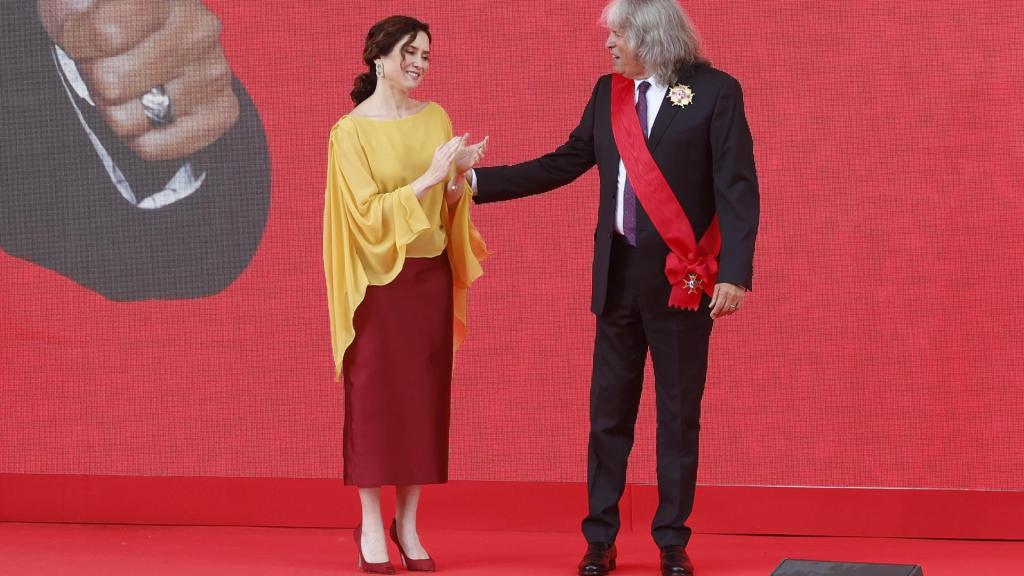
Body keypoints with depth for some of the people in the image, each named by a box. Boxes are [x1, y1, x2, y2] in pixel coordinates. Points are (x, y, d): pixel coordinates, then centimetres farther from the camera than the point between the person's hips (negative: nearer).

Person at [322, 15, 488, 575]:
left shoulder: (435, 117, 6)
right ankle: (371, 528, 7)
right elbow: (369, 212, -14)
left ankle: (407, 523, 13)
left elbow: (448, 209, 9)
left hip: (431, 277, 5)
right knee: (374, 400, 0)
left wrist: (459, 178, -11)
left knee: (425, 398, 5)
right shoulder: (350, 131, -9)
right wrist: (428, 177, -21)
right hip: (380, 280, -5)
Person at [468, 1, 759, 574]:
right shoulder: (608, 93, 9)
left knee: (679, 414, 4)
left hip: (682, 276, -5)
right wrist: (478, 180, 10)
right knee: (609, 411, 7)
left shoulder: (715, 92, -7)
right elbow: (563, 164, 15)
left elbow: (738, 188, -10)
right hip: (618, 272, 5)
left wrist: (735, 273, -17)